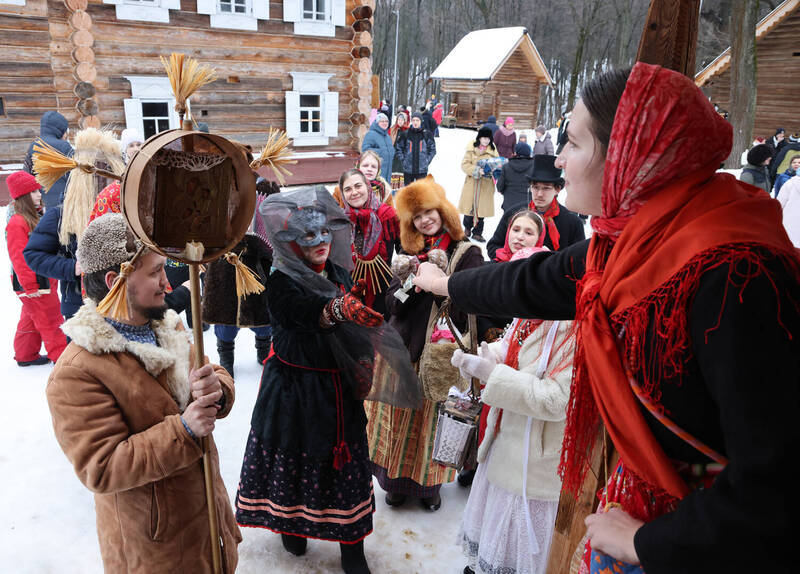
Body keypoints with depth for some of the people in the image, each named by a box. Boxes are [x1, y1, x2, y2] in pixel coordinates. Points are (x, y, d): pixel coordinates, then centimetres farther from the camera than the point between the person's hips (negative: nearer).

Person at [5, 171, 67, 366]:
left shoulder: (37, 216, 11)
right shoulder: (17, 223, -19)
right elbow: (19, 258, -20)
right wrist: (30, 287, -19)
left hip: (46, 280, 10)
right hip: (33, 284, -10)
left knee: (31, 319, 20)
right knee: (50, 320, -1)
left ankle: (26, 355, 32)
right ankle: (61, 355, 9)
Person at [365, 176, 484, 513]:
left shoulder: (467, 253, -3)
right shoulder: (408, 254, 8)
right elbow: (394, 308, 2)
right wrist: (403, 279, -16)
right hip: (401, 348, 3)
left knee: (430, 419, 8)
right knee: (397, 417, 10)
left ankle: (428, 484, 29)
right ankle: (396, 481, 30)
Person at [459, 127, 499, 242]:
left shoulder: (493, 150, 5)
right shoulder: (471, 149, -1)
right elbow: (464, 165, -6)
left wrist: (491, 169, -15)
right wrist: (477, 170, -20)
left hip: (486, 185, 1)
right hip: (471, 183, -1)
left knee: (481, 208, 3)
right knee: (469, 206, 6)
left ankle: (477, 233, 16)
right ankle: (467, 228, 32)